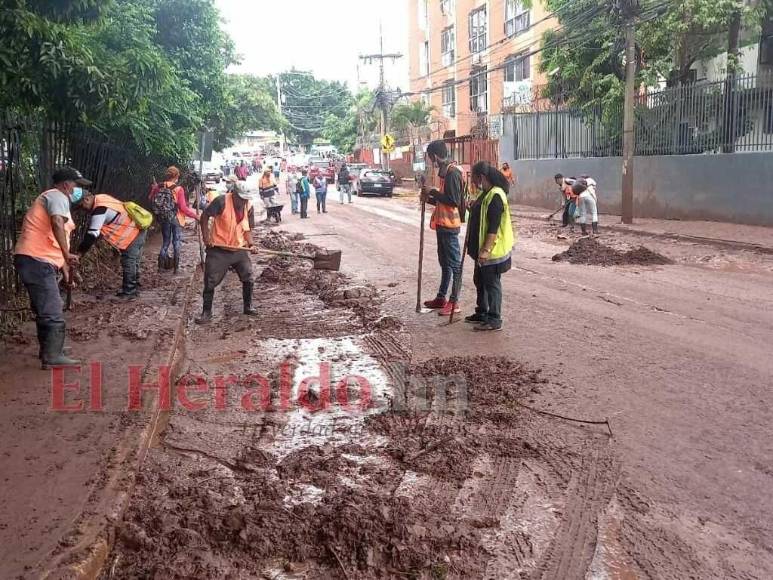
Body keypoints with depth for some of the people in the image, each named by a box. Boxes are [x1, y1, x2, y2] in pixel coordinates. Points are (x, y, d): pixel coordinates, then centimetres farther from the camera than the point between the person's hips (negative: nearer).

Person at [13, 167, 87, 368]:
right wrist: (67, 255, -29)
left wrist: (66, 269, 31)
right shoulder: (57, 196, -6)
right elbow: (57, 224, -27)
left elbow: (51, 241, 30)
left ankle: (49, 349, 33)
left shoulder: (56, 200, 26)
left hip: (38, 261, 11)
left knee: (47, 308, 22)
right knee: (52, 311, -8)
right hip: (37, 261, -11)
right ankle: (52, 356, -5)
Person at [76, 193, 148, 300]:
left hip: (133, 235, -10)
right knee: (134, 263, 17)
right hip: (138, 230, 10)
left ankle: (129, 293, 3)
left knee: (128, 263, -4)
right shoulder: (101, 198, 7)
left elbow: (92, 234, -22)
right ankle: (134, 289, 27)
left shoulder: (99, 209, -22)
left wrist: (80, 252, -17)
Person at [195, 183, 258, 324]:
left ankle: (248, 307, 26)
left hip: (239, 249, 5)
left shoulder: (249, 207, -1)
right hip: (218, 250, -4)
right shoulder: (221, 201, -18)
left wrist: (251, 244, -8)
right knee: (210, 282, -3)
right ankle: (206, 312, 10)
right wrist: (206, 235, -20)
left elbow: (246, 228, 7)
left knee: (248, 278, 7)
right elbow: (205, 216, -11)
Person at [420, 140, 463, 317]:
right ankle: (441, 298, 25)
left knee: (454, 263, -4)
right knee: (444, 262, 16)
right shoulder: (445, 171, 14)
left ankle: (453, 302, 0)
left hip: (450, 225, -10)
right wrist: (430, 199, 8)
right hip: (442, 224, 10)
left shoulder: (452, 172, -17)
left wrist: (433, 192, -16)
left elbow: (454, 201, -23)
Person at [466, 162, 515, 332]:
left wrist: (486, 249, -27)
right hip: (481, 249, 10)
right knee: (480, 281, 19)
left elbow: (493, 227, -25)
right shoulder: (485, 193, 12)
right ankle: (482, 313, 32)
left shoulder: (495, 196, -20)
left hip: (491, 251, -10)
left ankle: (494, 320, 5)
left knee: (492, 284, -2)